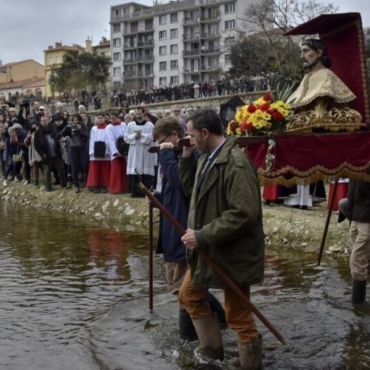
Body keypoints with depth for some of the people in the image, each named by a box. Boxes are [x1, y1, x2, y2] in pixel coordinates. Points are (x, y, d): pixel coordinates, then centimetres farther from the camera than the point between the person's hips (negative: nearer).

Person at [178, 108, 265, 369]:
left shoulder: (236, 163, -24)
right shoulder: (208, 158, 6)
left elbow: (244, 213, -30)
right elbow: (191, 188, 19)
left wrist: (203, 235, -27)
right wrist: (187, 156, 5)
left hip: (232, 252, -10)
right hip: (209, 248, 10)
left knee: (239, 318, 3)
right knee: (190, 295, 22)